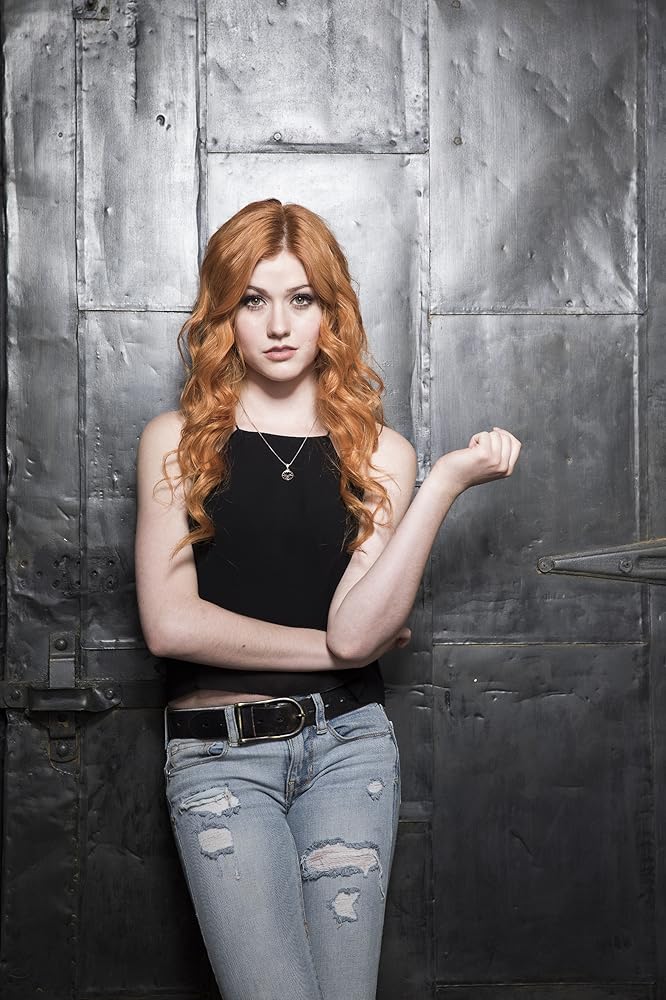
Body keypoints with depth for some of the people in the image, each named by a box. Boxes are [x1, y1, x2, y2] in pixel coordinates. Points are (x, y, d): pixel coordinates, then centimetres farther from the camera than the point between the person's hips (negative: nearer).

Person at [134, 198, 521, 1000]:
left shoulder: (379, 453, 6)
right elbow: (168, 623, -7)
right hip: (217, 754, -1)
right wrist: (324, 647, -4)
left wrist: (446, 483, -13)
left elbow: (359, 631, -7)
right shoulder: (176, 443, 3)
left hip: (349, 744, 2)